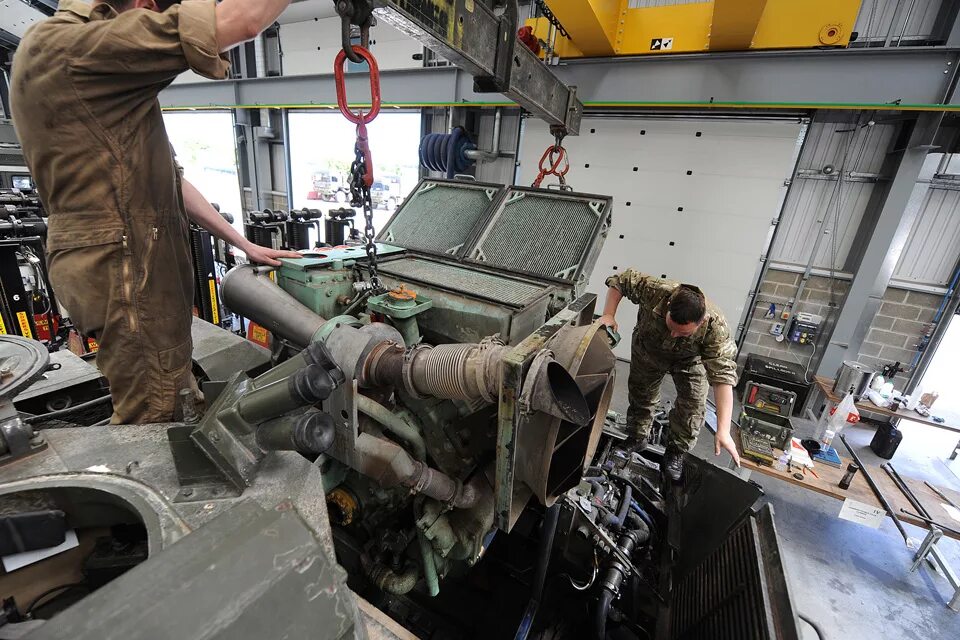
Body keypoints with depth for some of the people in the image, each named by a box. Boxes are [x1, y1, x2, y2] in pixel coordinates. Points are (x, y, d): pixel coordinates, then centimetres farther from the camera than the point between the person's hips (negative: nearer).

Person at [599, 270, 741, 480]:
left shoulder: (715, 327, -41)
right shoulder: (656, 291, -42)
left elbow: (723, 376, -42)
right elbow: (619, 281, -25)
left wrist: (723, 431, -45)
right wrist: (609, 315, -37)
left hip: (689, 359, -1)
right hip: (648, 350, 1)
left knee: (693, 405, -11)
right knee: (641, 397, 11)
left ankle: (676, 452, 16)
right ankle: (637, 441, 37)